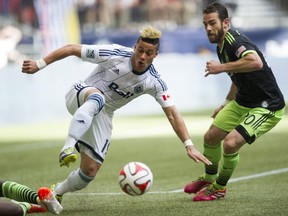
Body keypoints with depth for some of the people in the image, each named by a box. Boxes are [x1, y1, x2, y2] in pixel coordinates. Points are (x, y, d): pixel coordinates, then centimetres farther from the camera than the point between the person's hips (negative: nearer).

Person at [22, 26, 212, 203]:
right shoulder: (115, 55, -22)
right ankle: (68, 148, -52)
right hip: (80, 97, -4)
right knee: (97, 98, -42)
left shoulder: (154, 83, -13)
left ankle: (57, 192, 24)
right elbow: (72, 49, -14)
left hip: (102, 115, 4)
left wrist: (189, 145, -21)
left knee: (90, 170, -5)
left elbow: (172, 114, -12)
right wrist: (39, 64, -14)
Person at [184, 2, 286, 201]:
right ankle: (209, 178, 42)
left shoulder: (235, 40, -25)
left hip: (267, 107, -10)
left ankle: (219, 188, 5)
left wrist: (222, 68, -36)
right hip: (241, 103, 10)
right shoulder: (221, 47, 5)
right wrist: (226, 104, 29)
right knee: (210, 138, 13)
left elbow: (256, 62, -46)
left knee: (230, 143, -22)